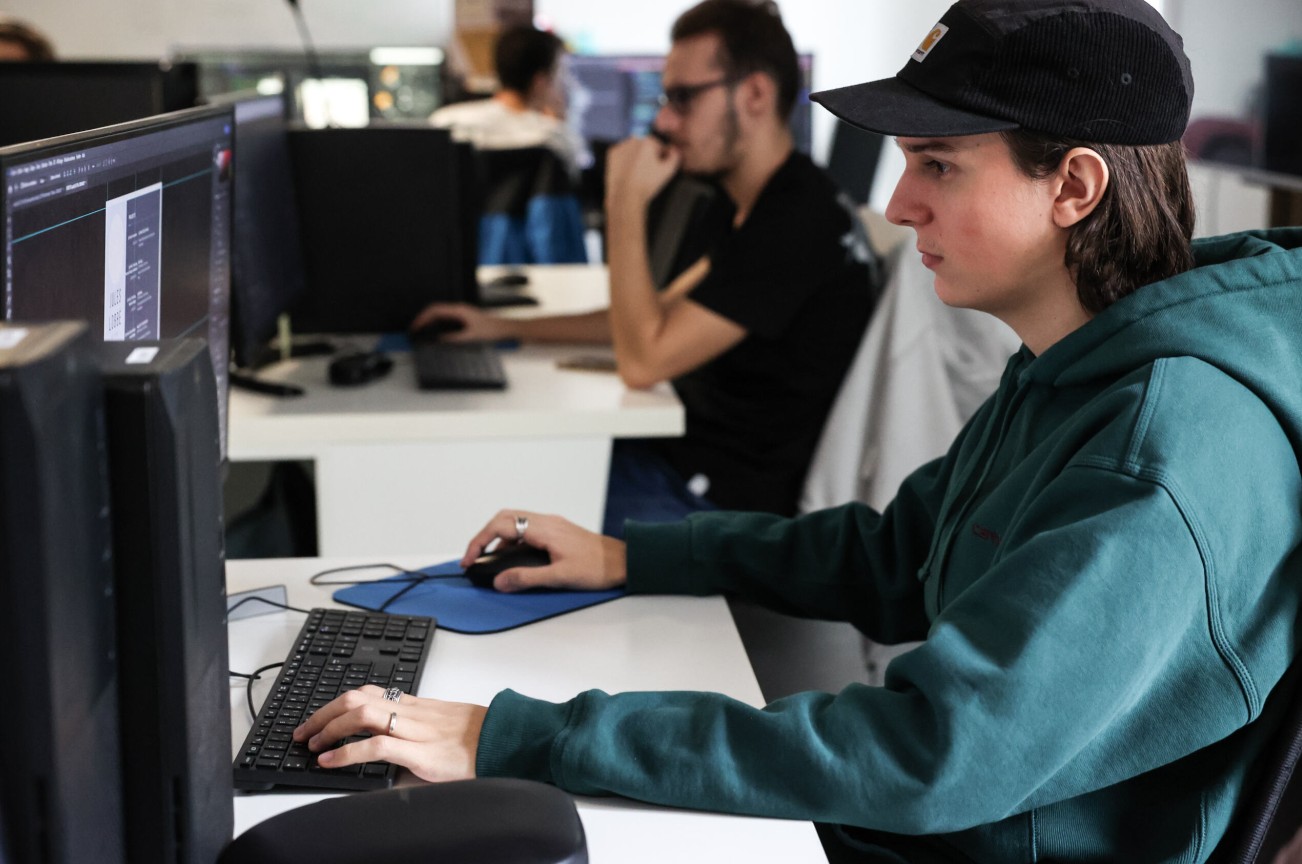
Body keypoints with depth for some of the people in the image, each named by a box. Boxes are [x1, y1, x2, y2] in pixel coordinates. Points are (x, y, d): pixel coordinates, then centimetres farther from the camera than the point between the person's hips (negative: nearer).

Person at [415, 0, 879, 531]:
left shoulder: (793, 218, -24)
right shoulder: (764, 205, 10)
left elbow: (643, 359, -24)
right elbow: (665, 312, 19)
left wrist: (627, 203, -17)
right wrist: (505, 327, 15)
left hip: (728, 505, -10)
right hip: (689, 457, 10)